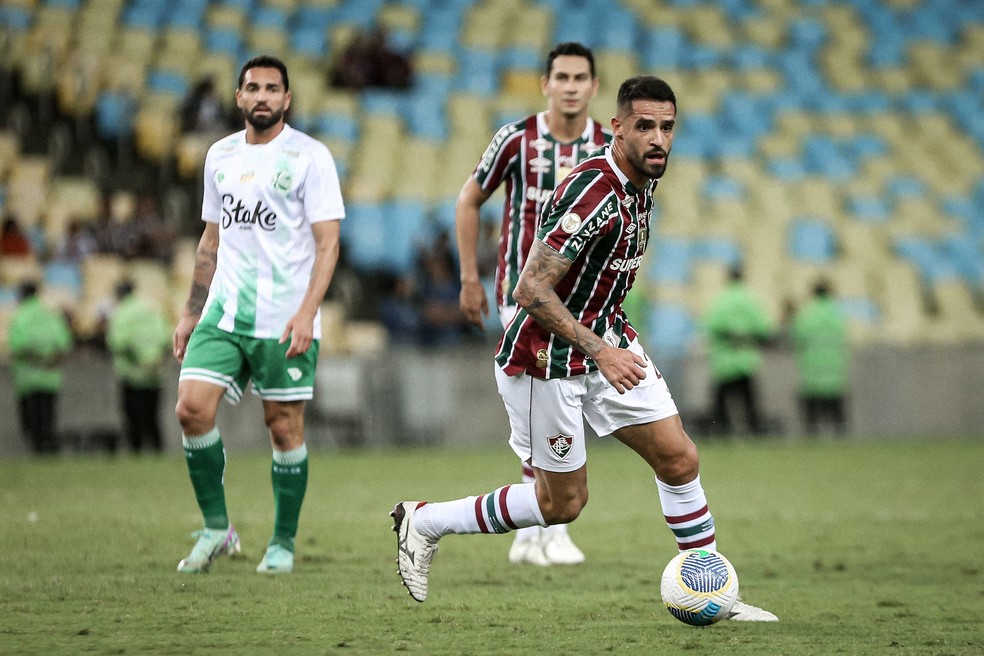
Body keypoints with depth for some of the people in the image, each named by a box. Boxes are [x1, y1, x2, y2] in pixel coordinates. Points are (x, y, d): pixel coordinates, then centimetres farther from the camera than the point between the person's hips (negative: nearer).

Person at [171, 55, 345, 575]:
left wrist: (306, 313, -20)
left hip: (285, 320, -5)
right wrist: (190, 312, 16)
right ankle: (216, 527, 4)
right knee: (192, 408, -9)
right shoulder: (220, 156, 12)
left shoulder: (309, 156, -5)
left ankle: (283, 542, 14)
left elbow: (327, 244, -9)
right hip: (223, 312, 5)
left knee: (284, 427, 0)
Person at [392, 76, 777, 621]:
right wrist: (598, 350, -31)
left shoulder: (642, 181, 2)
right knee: (562, 504, 3)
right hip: (546, 360, -9)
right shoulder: (593, 193, -28)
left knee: (679, 459, 2)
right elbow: (530, 289, -29)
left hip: (606, 341, 9)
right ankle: (423, 522, 19)